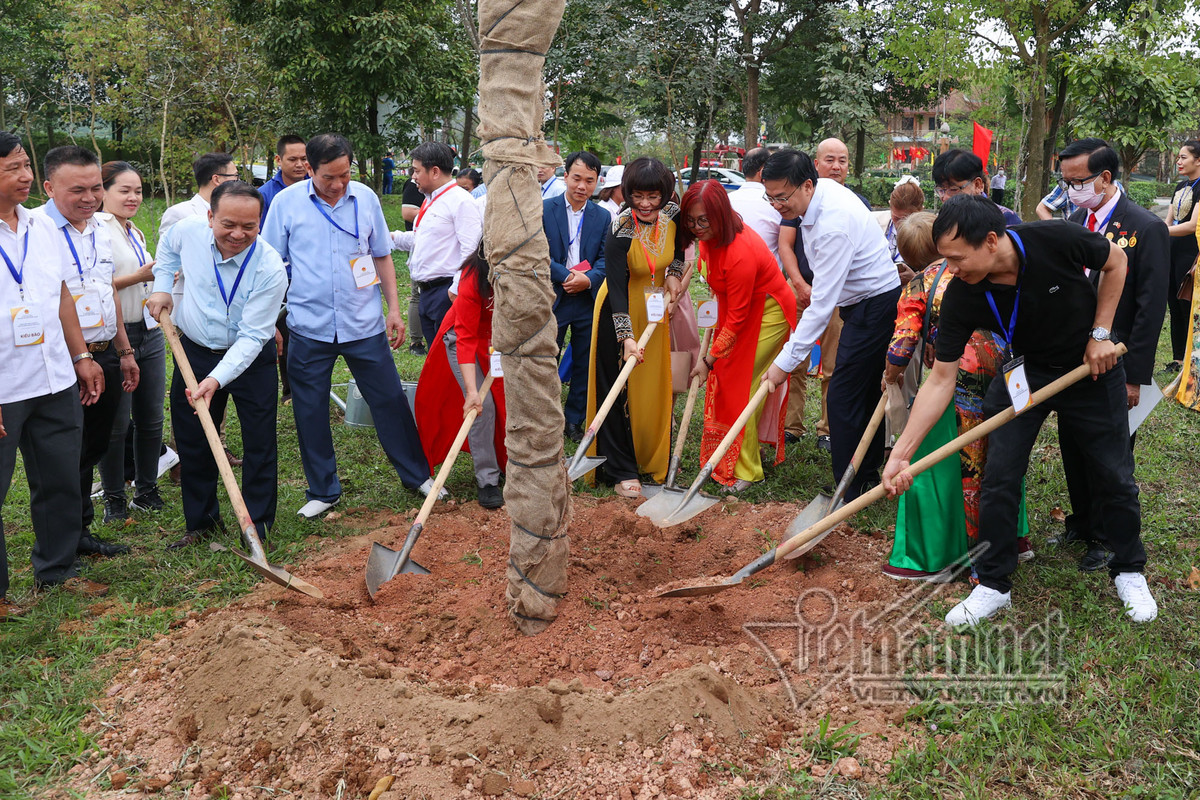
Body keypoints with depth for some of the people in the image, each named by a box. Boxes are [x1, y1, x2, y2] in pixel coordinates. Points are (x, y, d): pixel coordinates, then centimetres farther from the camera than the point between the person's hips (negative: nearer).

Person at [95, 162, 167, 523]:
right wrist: (139, 276, -20)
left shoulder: (135, 233, 18)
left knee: (151, 417, 11)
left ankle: (147, 490, 24)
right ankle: (114, 499, 13)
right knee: (116, 422, 0)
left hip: (149, 333, 8)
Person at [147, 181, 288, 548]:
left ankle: (257, 528, 14)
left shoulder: (270, 269, -27)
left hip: (251, 358, -3)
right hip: (194, 352, 4)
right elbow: (168, 250, 14)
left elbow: (251, 336, -27)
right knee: (192, 442, 11)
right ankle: (202, 521, 28)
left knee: (260, 445, -1)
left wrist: (216, 379, -37)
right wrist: (161, 287, 3)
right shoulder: (188, 231, -15)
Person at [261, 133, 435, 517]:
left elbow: (382, 256, 11)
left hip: (364, 324, 1)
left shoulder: (365, 198, 1)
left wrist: (394, 309, 7)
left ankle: (418, 474, 24)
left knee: (390, 400, 7)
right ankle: (322, 491, 23)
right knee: (310, 411, 7)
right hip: (309, 327, -1)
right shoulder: (286, 202, -3)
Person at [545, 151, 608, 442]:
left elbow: (606, 258, 2)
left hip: (589, 300, 3)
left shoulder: (603, 217, 7)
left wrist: (589, 278, -17)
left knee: (585, 366, 9)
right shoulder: (544, 209, -3)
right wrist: (567, 275, -18)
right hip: (552, 298, -3)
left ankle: (574, 421, 23)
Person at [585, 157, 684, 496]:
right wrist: (627, 337, -37)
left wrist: (675, 273, -2)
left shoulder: (673, 215, -11)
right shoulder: (621, 230, -27)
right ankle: (621, 471, 6)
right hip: (620, 313, -5)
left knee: (655, 387, 13)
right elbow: (616, 288, -29)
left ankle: (652, 459, 29)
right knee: (618, 390, -1)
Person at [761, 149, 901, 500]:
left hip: (874, 306, -10)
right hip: (866, 301, 10)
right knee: (866, 391, 16)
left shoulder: (833, 227, -31)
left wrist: (785, 362, -29)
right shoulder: (823, 188, -2)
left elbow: (822, 305, -31)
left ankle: (849, 494, -4)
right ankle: (869, 474, 26)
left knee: (843, 397, -10)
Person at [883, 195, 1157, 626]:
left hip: (1092, 365, -1)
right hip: (1025, 372, 1)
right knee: (998, 479, -6)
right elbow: (941, 380, -20)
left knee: (1115, 476, 6)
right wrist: (901, 453, -24)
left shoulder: (1055, 240, -32)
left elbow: (1115, 260, -8)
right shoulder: (961, 298, -25)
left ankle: (1129, 572, 30)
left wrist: (1100, 333, -14)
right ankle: (993, 587, 11)